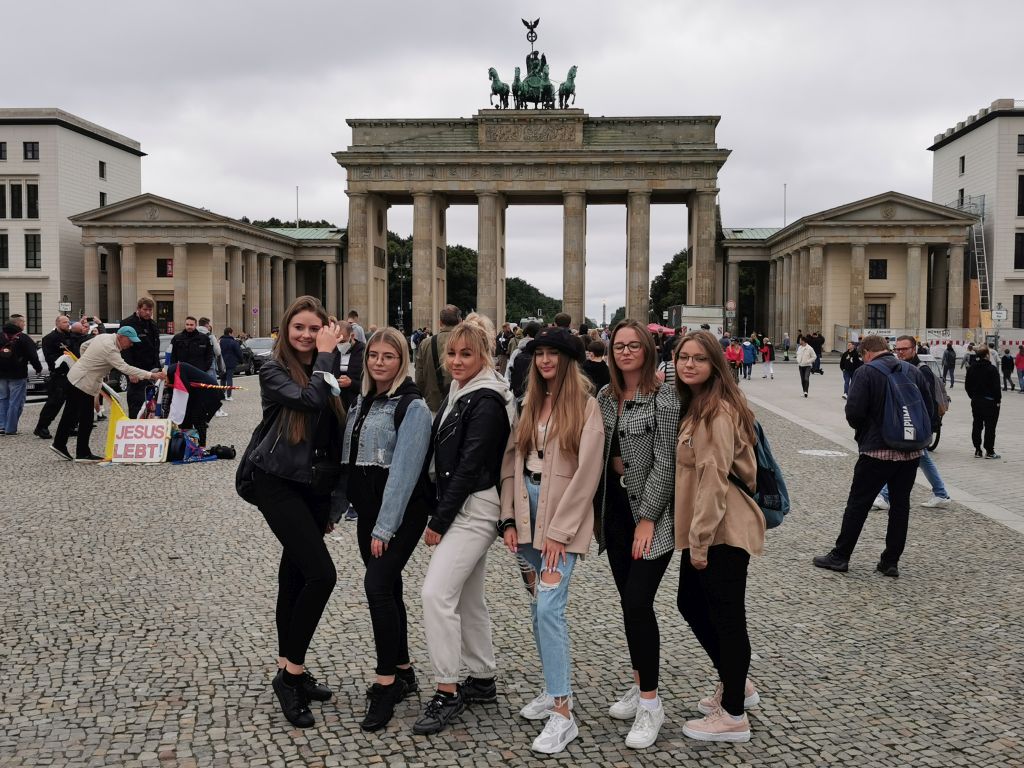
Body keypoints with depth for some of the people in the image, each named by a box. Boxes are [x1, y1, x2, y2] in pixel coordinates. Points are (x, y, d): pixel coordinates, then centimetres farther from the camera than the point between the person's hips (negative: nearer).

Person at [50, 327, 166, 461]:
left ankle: (59, 445, 27)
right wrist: (151, 375, -39)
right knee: (86, 420, -2)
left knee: (70, 415, 17)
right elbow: (125, 368, -35)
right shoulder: (109, 348, -27)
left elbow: (84, 346, 17)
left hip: (75, 377, 10)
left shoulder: (104, 336, 3)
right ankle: (83, 453, 5)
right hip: (84, 383, -10)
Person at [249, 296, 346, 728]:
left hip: (316, 485, 6)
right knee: (321, 573, -16)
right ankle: (291, 672, -3)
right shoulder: (274, 370, -8)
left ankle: (290, 668, 26)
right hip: (279, 482, -6)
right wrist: (327, 356, -16)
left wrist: (335, 496, 15)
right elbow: (309, 400, -28)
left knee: (295, 575, 14)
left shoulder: (325, 369, 9)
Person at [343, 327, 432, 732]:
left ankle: (386, 682, -6)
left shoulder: (412, 406, -12)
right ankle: (402, 672, 26)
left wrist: (385, 527, -21)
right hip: (367, 510, 8)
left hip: (400, 512, -8)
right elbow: (348, 459, 15)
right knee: (387, 587, 13)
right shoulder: (362, 402, 12)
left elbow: (404, 469, -18)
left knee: (378, 584, -17)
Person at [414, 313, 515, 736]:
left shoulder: (486, 401, -15)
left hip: (474, 507, -10)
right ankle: (482, 679, 29)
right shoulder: (458, 393, 13)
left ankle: (447, 692, -4)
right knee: (468, 596, 16)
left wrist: (439, 521, -17)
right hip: (459, 506, 10)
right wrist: (437, 513, 10)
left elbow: (470, 466, -20)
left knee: (437, 592, -14)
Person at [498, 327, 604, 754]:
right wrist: (509, 519, 2)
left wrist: (558, 531, -15)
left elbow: (586, 473, -13)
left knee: (548, 609, -13)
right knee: (538, 610, 12)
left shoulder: (585, 407, -7)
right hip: (526, 515, 6)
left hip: (562, 519, -6)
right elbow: (511, 460, 10)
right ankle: (554, 690, 26)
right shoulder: (530, 405, 12)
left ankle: (563, 714, -7)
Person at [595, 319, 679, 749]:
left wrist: (647, 518, -17)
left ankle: (651, 703, 2)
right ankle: (639, 685, 26)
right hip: (614, 510, 6)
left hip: (650, 512, -6)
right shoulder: (605, 397, 8)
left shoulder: (663, 398, -11)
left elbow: (665, 463, -15)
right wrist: (595, 510, 10)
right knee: (627, 602, 12)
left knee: (638, 602, -10)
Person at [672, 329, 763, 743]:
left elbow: (714, 480, -22)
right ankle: (736, 684, 36)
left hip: (723, 531, -10)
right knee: (690, 603, 19)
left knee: (725, 616, 0)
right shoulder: (692, 406, 13)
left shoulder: (719, 412, -18)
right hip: (700, 529, 10)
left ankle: (734, 715, 14)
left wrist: (700, 540, -20)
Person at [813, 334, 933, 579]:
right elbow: (929, 409, 7)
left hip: (877, 449, -5)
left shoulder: (867, 372, -10)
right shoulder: (913, 371, 6)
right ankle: (890, 562, 16)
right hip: (911, 451, 5)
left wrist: (863, 430, 5)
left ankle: (840, 556, 12)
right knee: (900, 505, 11)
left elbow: (854, 412, -15)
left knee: (858, 504, 4)